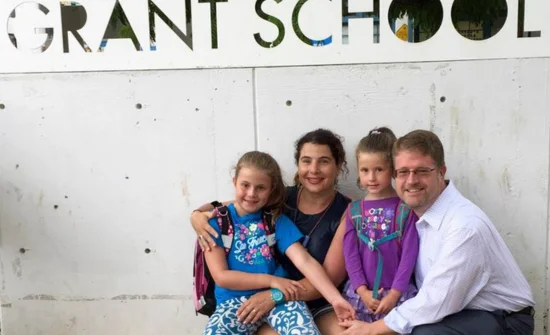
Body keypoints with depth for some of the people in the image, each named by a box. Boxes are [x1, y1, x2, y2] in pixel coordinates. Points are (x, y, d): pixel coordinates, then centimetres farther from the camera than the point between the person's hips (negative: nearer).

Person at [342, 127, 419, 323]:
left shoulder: (405, 208, -3)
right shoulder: (353, 210, 4)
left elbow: (410, 253, -7)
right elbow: (350, 254, 0)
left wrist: (394, 294, -11)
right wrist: (362, 291, -8)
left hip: (397, 294, -2)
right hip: (360, 293, 2)